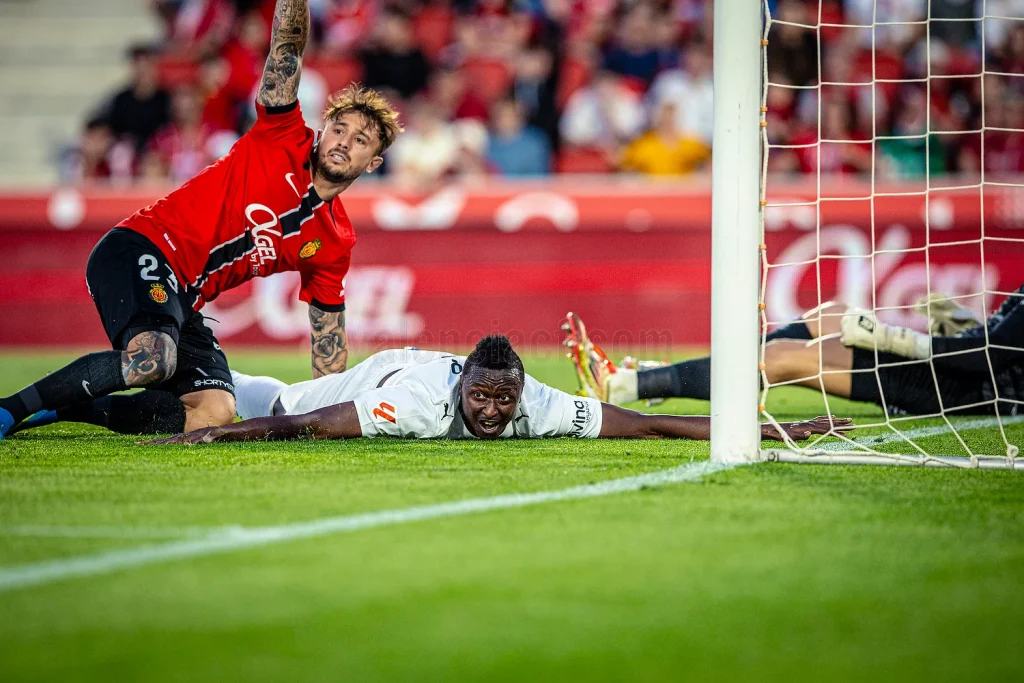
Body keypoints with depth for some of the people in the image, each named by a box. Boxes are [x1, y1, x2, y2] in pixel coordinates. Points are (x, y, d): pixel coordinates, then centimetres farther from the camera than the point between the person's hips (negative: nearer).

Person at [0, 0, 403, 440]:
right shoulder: (284, 139, 0)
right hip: (139, 251, -7)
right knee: (150, 362, -36)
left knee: (214, 413, -14)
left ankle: (57, 409, -3)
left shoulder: (334, 242, 13)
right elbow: (287, 44, -7)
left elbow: (328, 332, 20)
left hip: (183, 301, 7)